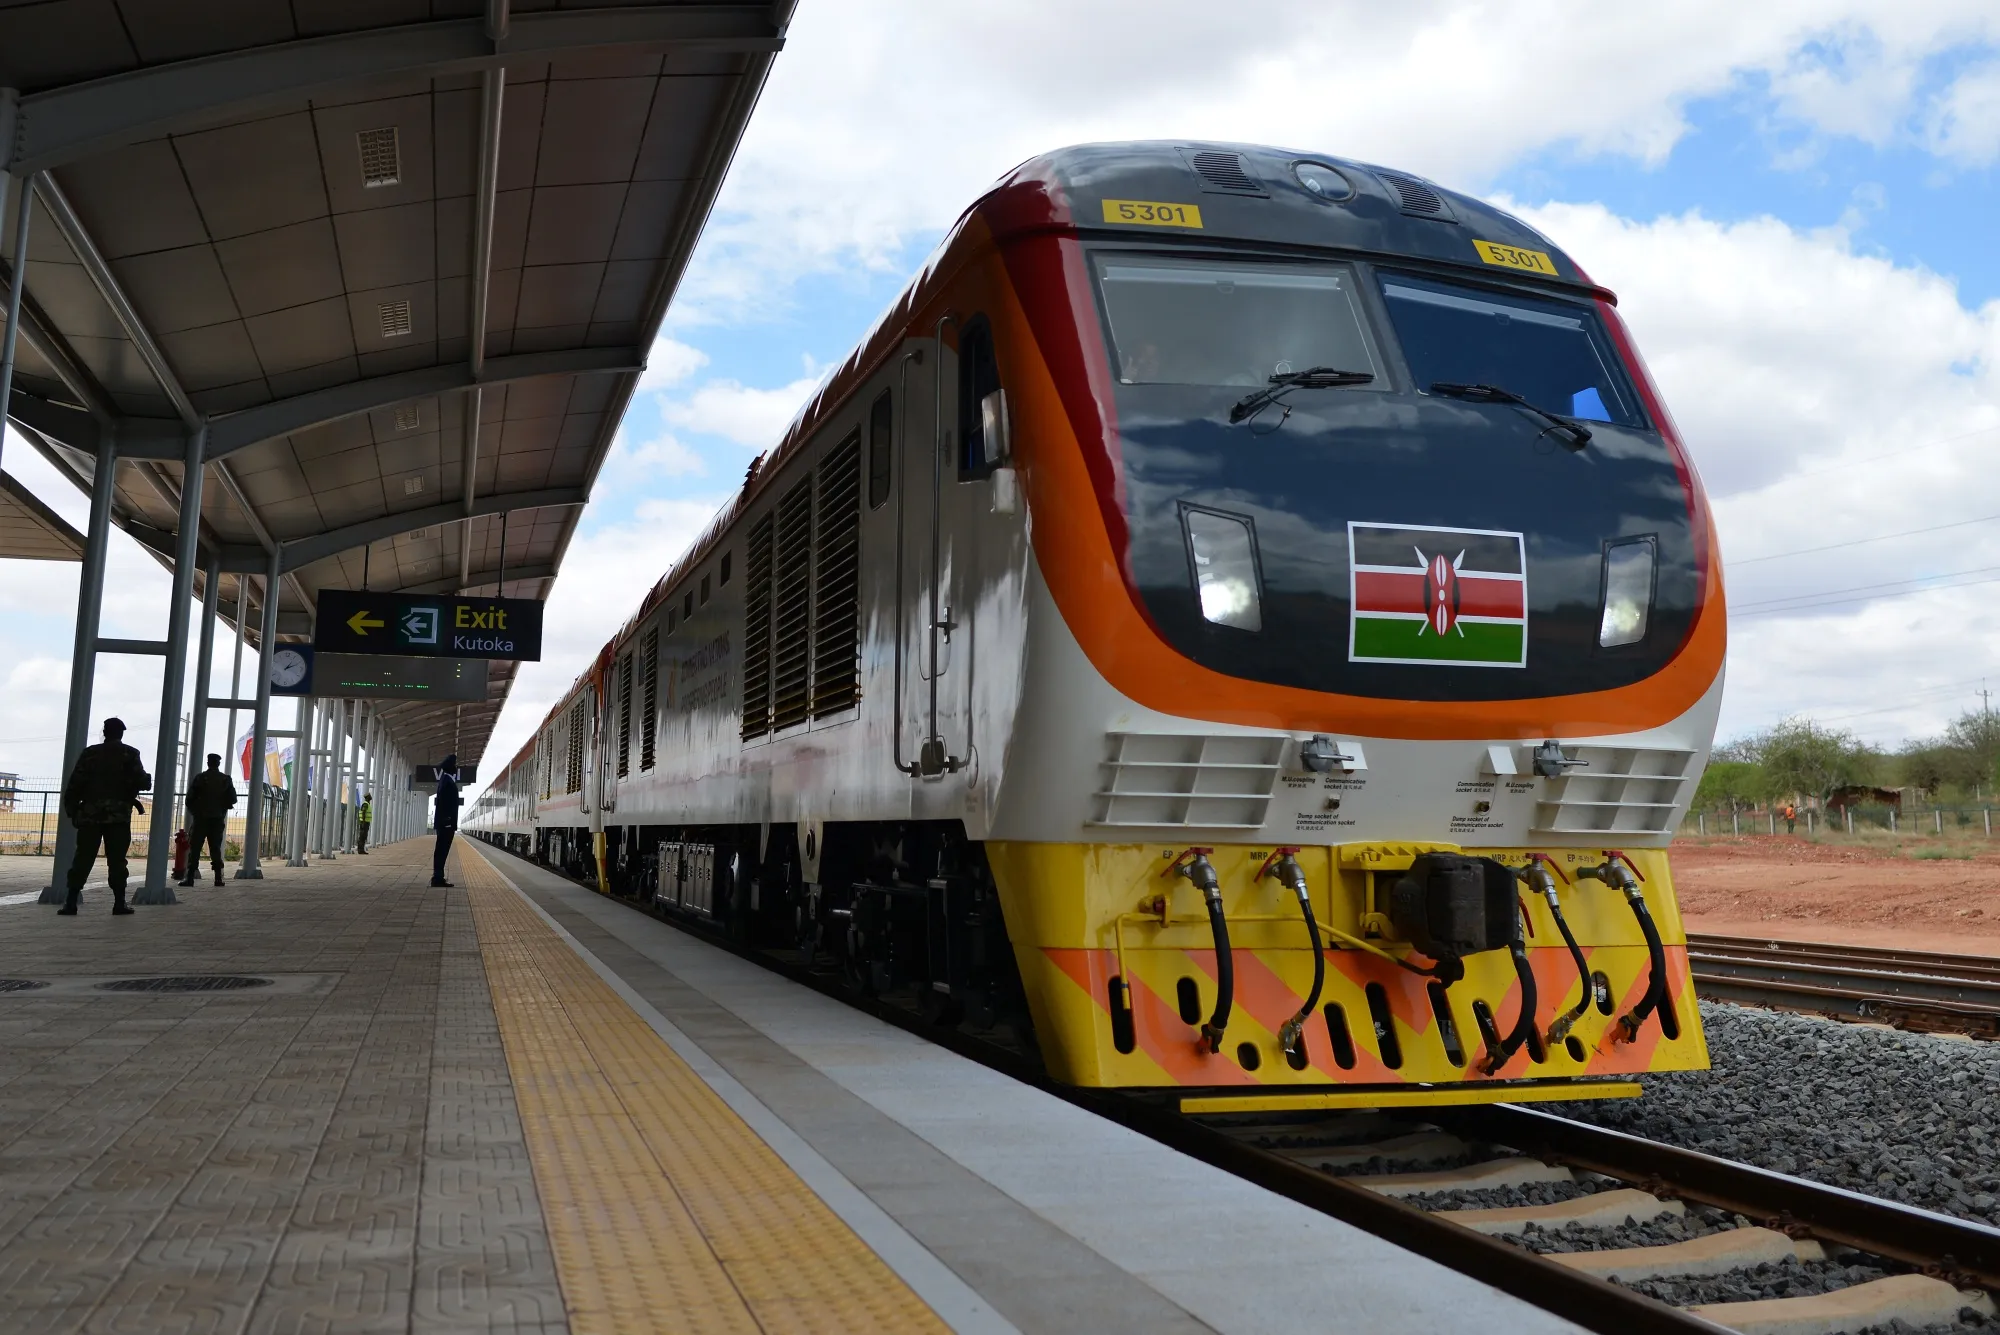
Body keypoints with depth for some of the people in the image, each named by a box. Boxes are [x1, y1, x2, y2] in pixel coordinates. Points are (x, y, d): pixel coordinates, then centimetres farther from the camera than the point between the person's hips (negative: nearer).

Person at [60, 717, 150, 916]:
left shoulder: (90, 753, 7)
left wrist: (70, 808, 9)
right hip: (118, 814, -1)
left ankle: (71, 902, -4)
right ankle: (119, 903, -2)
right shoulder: (129, 754, 2)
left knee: (82, 858, 2)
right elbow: (140, 781, -5)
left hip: (90, 813, 1)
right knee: (117, 860, 1)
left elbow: (75, 782, 2)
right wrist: (148, 780, 17)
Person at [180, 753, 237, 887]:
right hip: (218, 819, 2)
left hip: (201, 818, -2)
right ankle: (218, 878, 0)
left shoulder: (200, 777, -4)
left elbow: (190, 798, -5)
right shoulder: (226, 779, 2)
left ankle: (190, 877, -6)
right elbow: (233, 799, 2)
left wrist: (194, 811, 11)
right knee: (216, 849, 6)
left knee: (195, 848, 0)